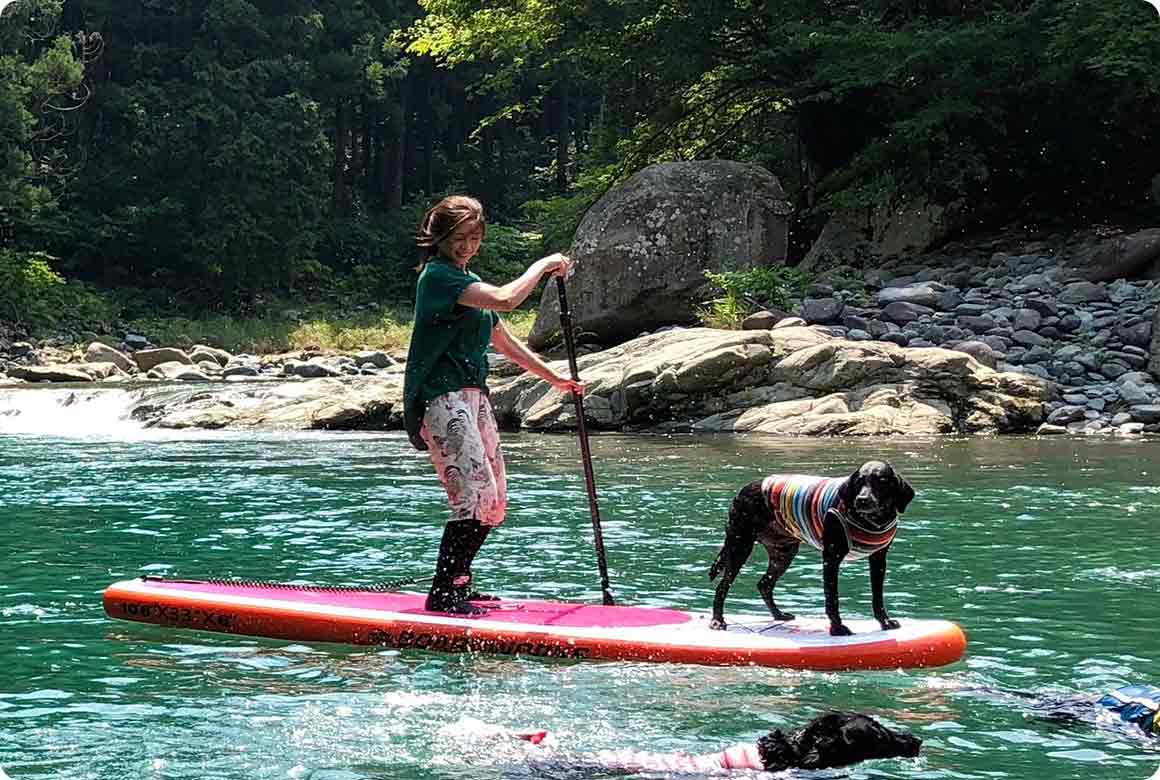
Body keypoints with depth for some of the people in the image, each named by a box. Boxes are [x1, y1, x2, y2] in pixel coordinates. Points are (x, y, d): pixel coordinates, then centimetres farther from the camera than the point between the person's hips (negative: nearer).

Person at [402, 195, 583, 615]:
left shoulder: (469, 282, 20)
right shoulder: (437, 276, -11)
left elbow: (505, 341, 27)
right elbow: (506, 299, -25)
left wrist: (554, 378, 27)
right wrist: (544, 265, -11)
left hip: (472, 395, 10)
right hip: (441, 396, -10)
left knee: (493, 503, 9)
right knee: (475, 496, -18)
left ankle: (455, 585, 18)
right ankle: (443, 594, -12)